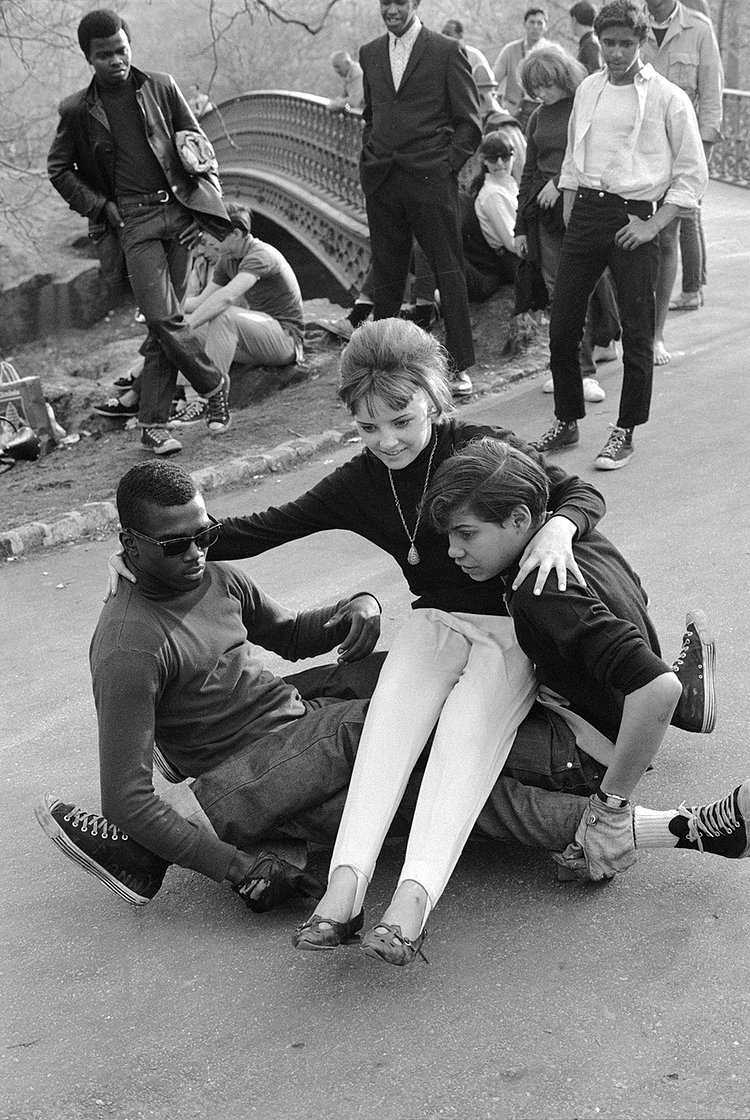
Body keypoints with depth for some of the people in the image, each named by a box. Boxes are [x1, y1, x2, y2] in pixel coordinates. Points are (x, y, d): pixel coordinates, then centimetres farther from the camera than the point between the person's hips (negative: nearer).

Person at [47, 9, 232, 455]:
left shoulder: (161, 87, 7)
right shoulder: (78, 110, 4)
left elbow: (199, 143, 14)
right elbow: (59, 169, 14)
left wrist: (202, 201, 5)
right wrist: (100, 205, 3)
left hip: (179, 209, 1)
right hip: (133, 218, -1)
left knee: (164, 322, 2)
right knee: (163, 318, -14)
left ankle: (153, 422, 9)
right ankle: (214, 386, 7)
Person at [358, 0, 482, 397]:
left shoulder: (446, 51, 0)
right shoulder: (370, 53, 15)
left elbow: (469, 123, 0)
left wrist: (447, 164, -8)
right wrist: (368, 156, 12)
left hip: (430, 178, -4)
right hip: (381, 181, 4)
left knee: (449, 272, -3)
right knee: (385, 275, 7)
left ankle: (460, 365, 2)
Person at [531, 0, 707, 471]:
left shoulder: (668, 98, -6)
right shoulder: (588, 89, 10)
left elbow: (693, 173, -5)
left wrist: (653, 224, -11)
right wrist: (569, 215, 11)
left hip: (635, 217, -5)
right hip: (586, 210, 5)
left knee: (637, 333, 1)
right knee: (562, 325, 6)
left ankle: (625, 433, 12)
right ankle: (567, 422, 21)